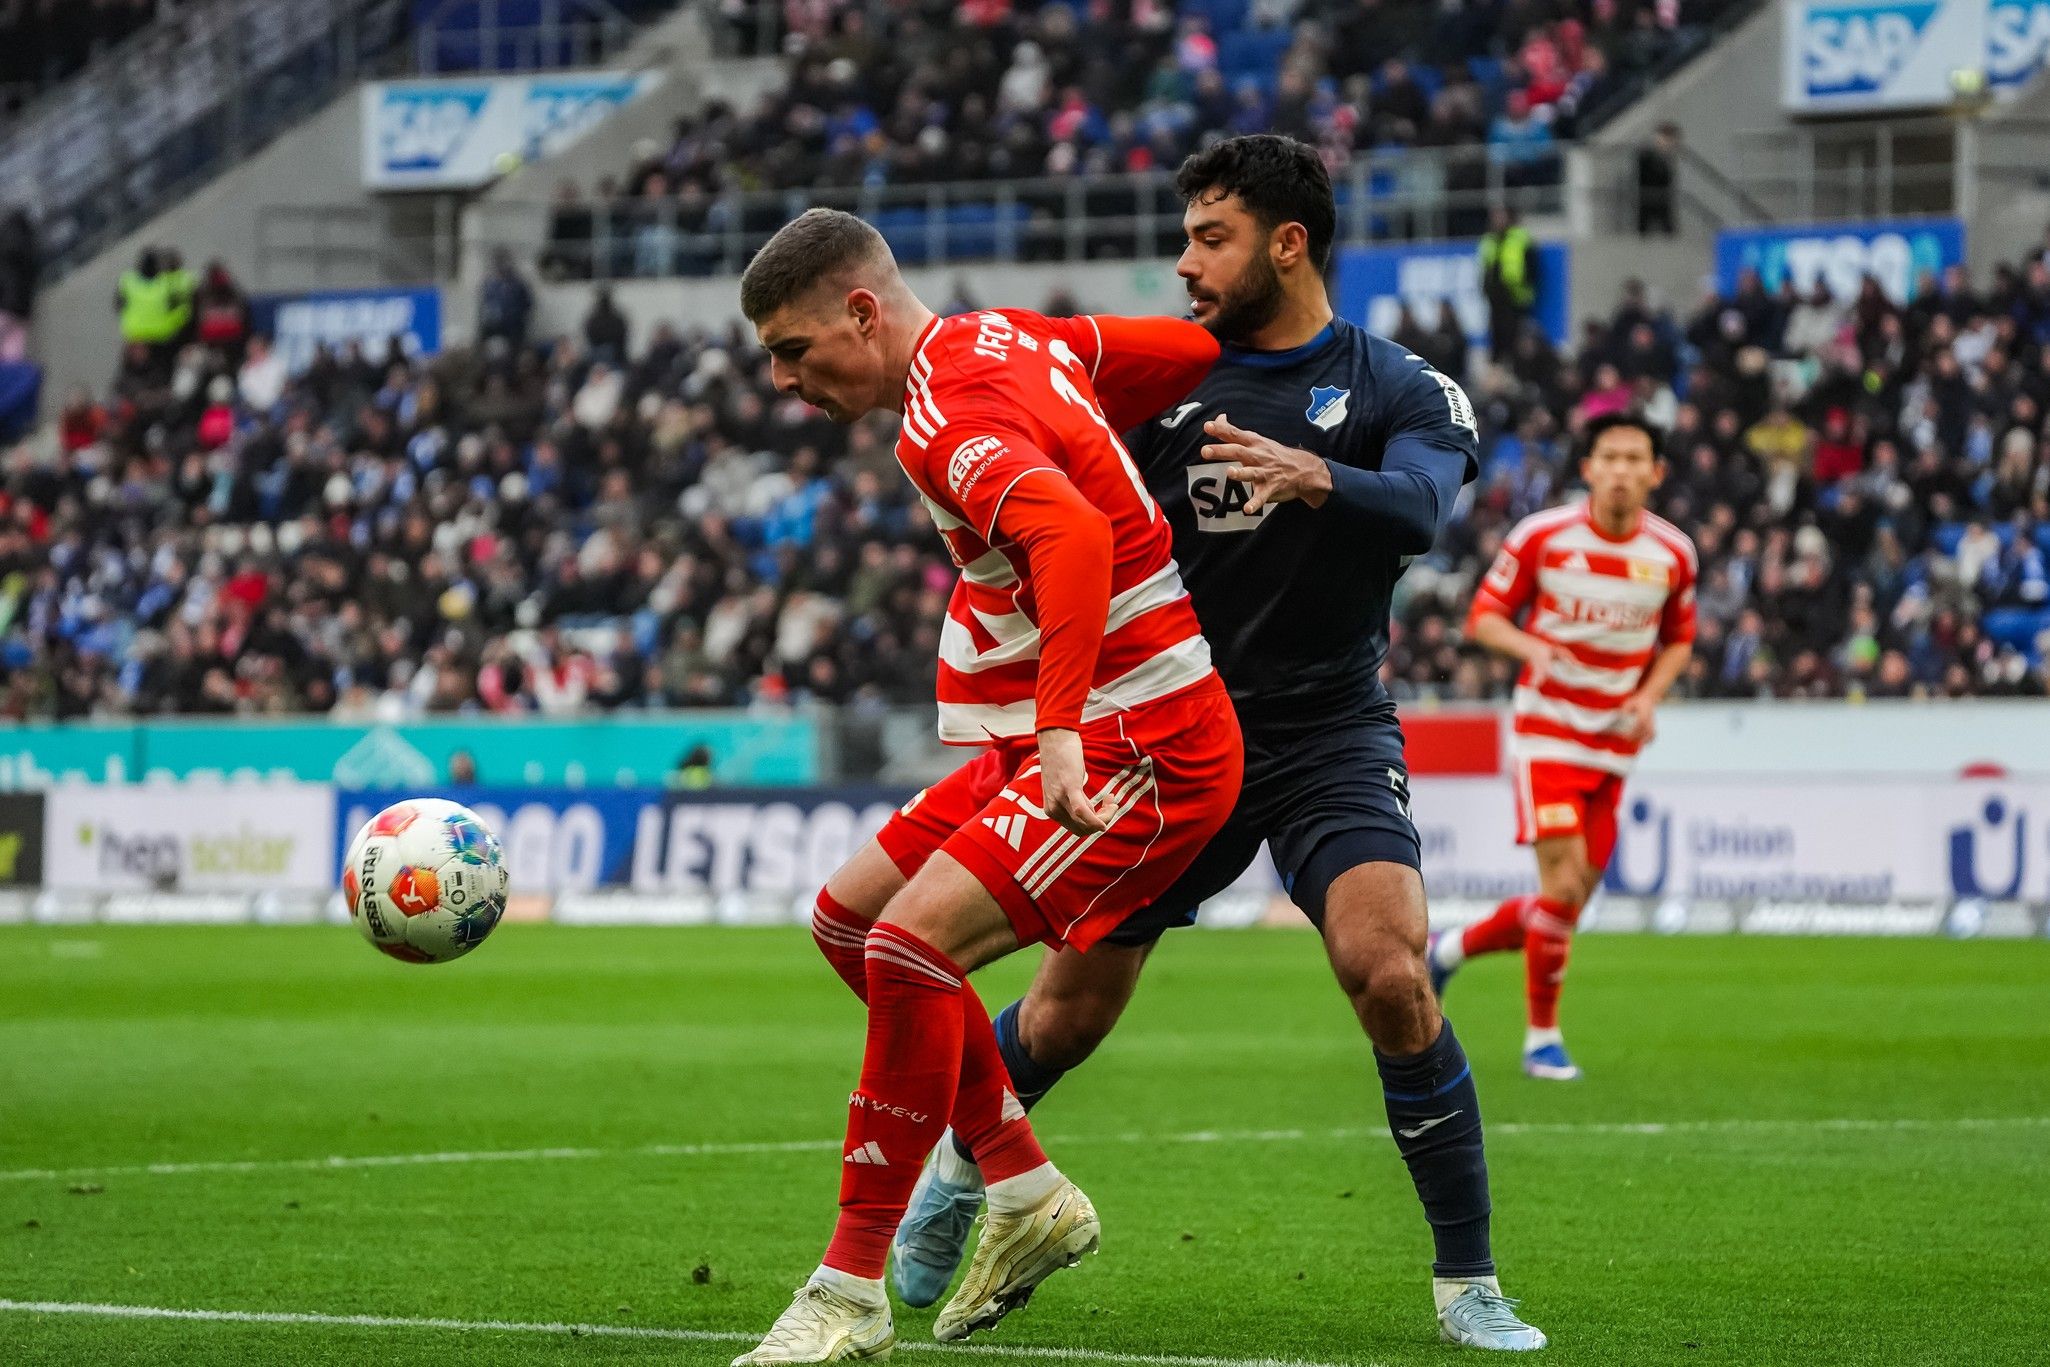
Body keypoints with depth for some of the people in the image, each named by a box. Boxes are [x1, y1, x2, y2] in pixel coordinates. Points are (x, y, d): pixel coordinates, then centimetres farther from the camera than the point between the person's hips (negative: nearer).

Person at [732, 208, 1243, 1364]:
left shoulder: (956, 421, -22)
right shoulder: (1011, 339, 7)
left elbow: (1074, 538, -40)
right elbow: (1198, 352, 15)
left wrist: (1062, 733, -48)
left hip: (1143, 751, -11)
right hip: (1059, 741, 11)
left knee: (912, 943, -24)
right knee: (850, 919, 13)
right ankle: (1029, 1197, 20)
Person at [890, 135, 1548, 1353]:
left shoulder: (1395, 387, -4)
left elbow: (1420, 507, -25)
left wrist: (1317, 478, -45)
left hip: (1330, 737, -3)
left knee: (1392, 979, -24)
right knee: (1072, 1009, 7)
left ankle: (1468, 1285, -12)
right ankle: (961, 1174, 39)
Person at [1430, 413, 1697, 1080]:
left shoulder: (1673, 553, 0)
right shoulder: (1541, 536, -8)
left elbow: (1678, 641, 15)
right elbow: (1483, 616, -2)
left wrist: (1649, 695, -4)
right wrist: (1532, 648, -22)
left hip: (1615, 743, 4)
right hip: (1548, 729, -4)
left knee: (1570, 900, 4)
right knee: (1564, 881, -16)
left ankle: (1453, 949, 30)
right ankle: (1542, 1037, -2)